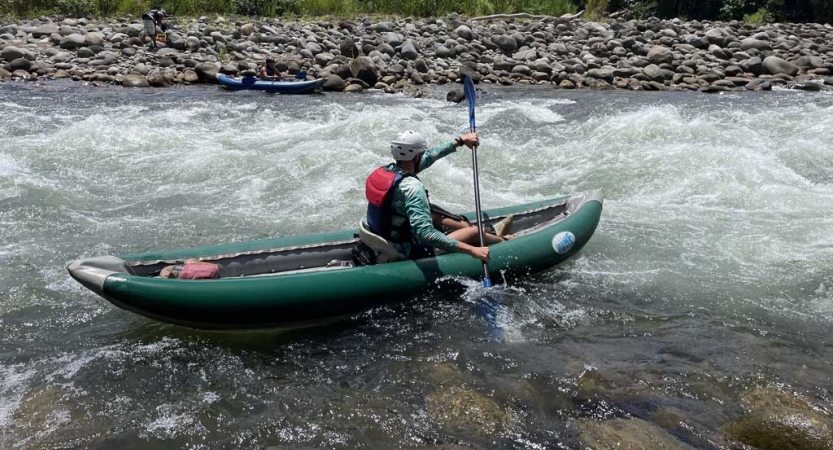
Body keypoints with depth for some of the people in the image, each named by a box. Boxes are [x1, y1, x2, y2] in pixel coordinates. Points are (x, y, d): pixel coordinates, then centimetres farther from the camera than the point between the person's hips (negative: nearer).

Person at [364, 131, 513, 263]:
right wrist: (471, 250, -37)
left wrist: (461, 140, 18)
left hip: (383, 245, 8)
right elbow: (425, 234, -39)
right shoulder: (412, 187, -30)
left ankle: (490, 233, 45)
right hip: (411, 254, -8)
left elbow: (429, 156, 9)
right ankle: (503, 241, 40)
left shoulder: (382, 171, -3)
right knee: (474, 232, 7)